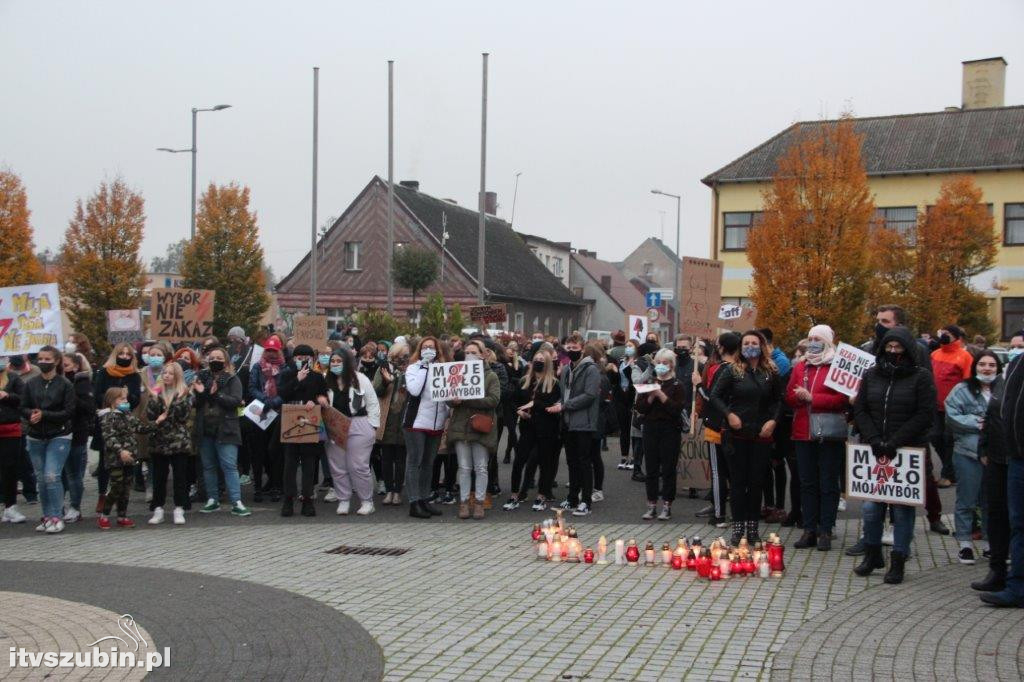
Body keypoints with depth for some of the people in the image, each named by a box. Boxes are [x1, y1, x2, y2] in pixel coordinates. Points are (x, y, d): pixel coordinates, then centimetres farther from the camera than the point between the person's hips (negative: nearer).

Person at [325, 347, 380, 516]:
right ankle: (343, 500, 17)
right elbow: (322, 401, 14)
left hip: (358, 427, -4)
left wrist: (372, 427, -4)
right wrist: (320, 399, -10)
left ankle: (367, 501, 8)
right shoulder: (327, 381, 9)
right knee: (337, 467, 6)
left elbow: (373, 404, -1)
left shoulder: (360, 379, -2)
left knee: (358, 466, -4)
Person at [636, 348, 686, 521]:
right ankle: (651, 505, 10)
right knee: (651, 469, 4)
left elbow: (678, 408, -14)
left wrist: (661, 395, -18)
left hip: (670, 430, -3)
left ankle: (666, 506, 7)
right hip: (651, 429, 3)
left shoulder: (678, 385, 0)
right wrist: (651, 397, -12)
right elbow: (640, 408, 4)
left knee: (668, 469, 0)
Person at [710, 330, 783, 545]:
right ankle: (738, 527, 9)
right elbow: (715, 396, 0)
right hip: (736, 434, -2)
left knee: (757, 482, 6)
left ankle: (753, 527, 14)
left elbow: (779, 400, 9)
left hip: (762, 436, 2)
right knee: (738, 481, 3)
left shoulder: (771, 373, 5)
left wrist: (773, 420, -6)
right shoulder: (732, 371, -1)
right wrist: (729, 414, -14)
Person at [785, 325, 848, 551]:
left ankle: (825, 532, 6)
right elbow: (790, 396, 8)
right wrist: (800, 396, -14)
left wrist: (811, 398, -16)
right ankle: (809, 530, 13)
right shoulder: (799, 367, 14)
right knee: (807, 483, 8)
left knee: (828, 484, 1)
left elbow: (841, 399, -14)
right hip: (803, 433, 5)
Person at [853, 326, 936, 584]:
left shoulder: (921, 377, 0)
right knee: (870, 507, 2)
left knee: (903, 508, 2)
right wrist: (874, 440, -8)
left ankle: (898, 562, 10)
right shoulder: (871, 375, 11)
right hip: (873, 453, 3)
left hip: (908, 453, -3)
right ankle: (872, 554, 20)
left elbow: (925, 415, -7)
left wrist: (894, 443, -14)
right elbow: (860, 411, 8)